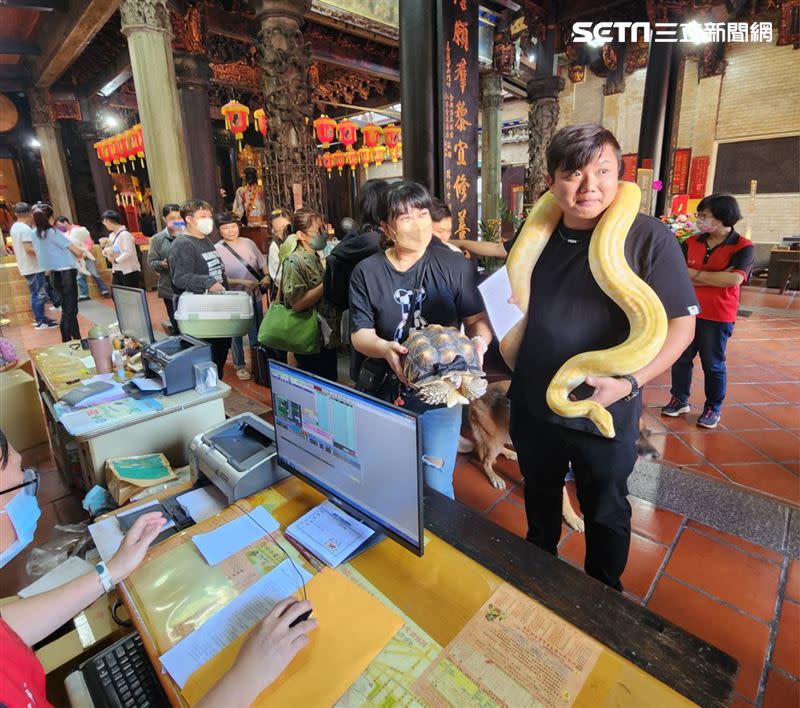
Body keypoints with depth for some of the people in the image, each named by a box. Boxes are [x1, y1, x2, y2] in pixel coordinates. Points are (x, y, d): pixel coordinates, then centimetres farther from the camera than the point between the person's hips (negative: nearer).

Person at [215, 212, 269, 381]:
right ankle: (239, 366, 29)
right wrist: (242, 282, -24)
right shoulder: (216, 250, -13)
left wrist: (267, 276, -15)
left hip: (255, 296, 4)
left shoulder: (248, 243, -1)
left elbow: (263, 262, 6)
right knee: (236, 334, 11)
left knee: (257, 332, 17)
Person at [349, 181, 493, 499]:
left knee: (436, 489, 4)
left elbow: (478, 320, -1)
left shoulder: (455, 266, -5)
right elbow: (359, 333, -4)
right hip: (385, 393, 2)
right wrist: (385, 348, -26)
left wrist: (478, 343, -23)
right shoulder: (366, 273, -2)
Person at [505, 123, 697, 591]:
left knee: (605, 513, 18)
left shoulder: (648, 237, -14)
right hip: (532, 406, 5)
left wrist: (630, 383, -25)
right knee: (539, 497, 26)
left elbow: (681, 324, -13)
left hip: (604, 414, -4)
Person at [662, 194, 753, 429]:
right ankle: (680, 399, 27)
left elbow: (734, 279, -22)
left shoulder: (743, 247, -8)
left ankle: (713, 408, 23)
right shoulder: (691, 243, 2)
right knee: (680, 358, 10)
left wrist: (696, 274, -15)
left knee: (713, 364, 7)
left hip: (718, 316, -3)